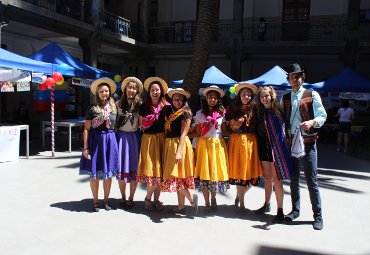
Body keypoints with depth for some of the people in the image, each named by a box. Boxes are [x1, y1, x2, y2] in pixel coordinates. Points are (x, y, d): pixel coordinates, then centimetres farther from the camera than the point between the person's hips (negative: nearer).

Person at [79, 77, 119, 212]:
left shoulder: (113, 108, 7)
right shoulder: (92, 109, -3)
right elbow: (86, 129, -3)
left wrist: (116, 142, 5)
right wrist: (85, 147, -8)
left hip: (110, 141, 3)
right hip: (95, 141, -3)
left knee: (108, 173, 9)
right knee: (94, 173, 4)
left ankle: (106, 200, 24)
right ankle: (96, 201, 19)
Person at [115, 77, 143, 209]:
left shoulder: (140, 105, -2)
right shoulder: (118, 104, 3)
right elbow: (113, 121, 8)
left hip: (134, 137, -1)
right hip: (121, 136, 1)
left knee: (134, 169, 3)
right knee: (121, 168, 5)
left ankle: (131, 199, 15)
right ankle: (123, 198, 20)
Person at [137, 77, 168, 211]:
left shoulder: (166, 106, 1)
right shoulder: (144, 106, 2)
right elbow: (141, 125, 11)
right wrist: (145, 126, -7)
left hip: (161, 139, 1)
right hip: (148, 139, -1)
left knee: (160, 171, 4)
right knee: (151, 170, -3)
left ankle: (156, 200, 18)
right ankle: (148, 199, 14)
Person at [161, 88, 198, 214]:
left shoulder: (185, 113, -8)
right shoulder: (170, 112, 13)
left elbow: (183, 134, -15)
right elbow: (167, 130, 13)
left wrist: (179, 152, -21)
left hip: (180, 144, -7)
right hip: (169, 145, 7)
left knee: (176, 176, -7)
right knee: (176, 177, 10)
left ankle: (191, 197, 9)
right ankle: (181, 206, 18)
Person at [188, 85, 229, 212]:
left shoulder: (222, 113, 4)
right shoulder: (199, 113, 4)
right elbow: (196, 132, 3)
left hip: (218, 145, 1)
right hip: (204, 144, 0)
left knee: (216, 171, 7)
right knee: (204, 172, 1)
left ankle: (213, 199, 30)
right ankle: (207, 203, 15)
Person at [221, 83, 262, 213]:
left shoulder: (254, 109, 4)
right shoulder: (232, 109, 3)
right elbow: (226, 128, 5)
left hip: (251, 142, 1)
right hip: (236, 142, -1)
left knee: (251, 173, 2)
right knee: (239, 171, 1)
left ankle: (239, 195, 29)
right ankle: (241, 203, 14)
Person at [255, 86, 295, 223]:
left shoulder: (277, 110, -5)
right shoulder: (260, 112, 8)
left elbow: (282, 128, -8)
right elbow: (258, 130, 10)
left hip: (275, 146, -5)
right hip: (263, 146, 5)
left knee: (276, 179, -4)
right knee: (267, 177, 16)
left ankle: (280, 210, 4)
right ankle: (267, 204, 30)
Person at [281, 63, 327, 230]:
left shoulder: (312, 95, -1)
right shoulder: (285, 99, 12)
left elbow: (322, 116, -4)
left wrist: (312, 122, -24)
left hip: (308, 142, -4)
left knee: (311, 180, -3)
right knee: (294, 179, 12)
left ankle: (318, 215, 8)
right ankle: (295, 210, 26)